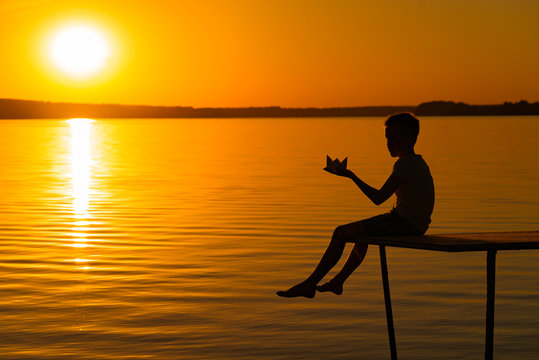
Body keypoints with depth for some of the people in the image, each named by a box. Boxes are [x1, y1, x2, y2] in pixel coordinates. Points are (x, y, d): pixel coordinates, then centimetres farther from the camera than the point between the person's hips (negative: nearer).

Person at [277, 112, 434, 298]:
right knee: (363, 229, 33)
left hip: (405, 223, -10)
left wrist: (352, 176, -13)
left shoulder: (404, 163, -16)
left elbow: (378, 198, -20)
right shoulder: (419, 162, 15)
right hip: (416, 223, 10)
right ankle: (338, 281, 38)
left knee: (341, 232, -6)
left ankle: (309, 284, -1)